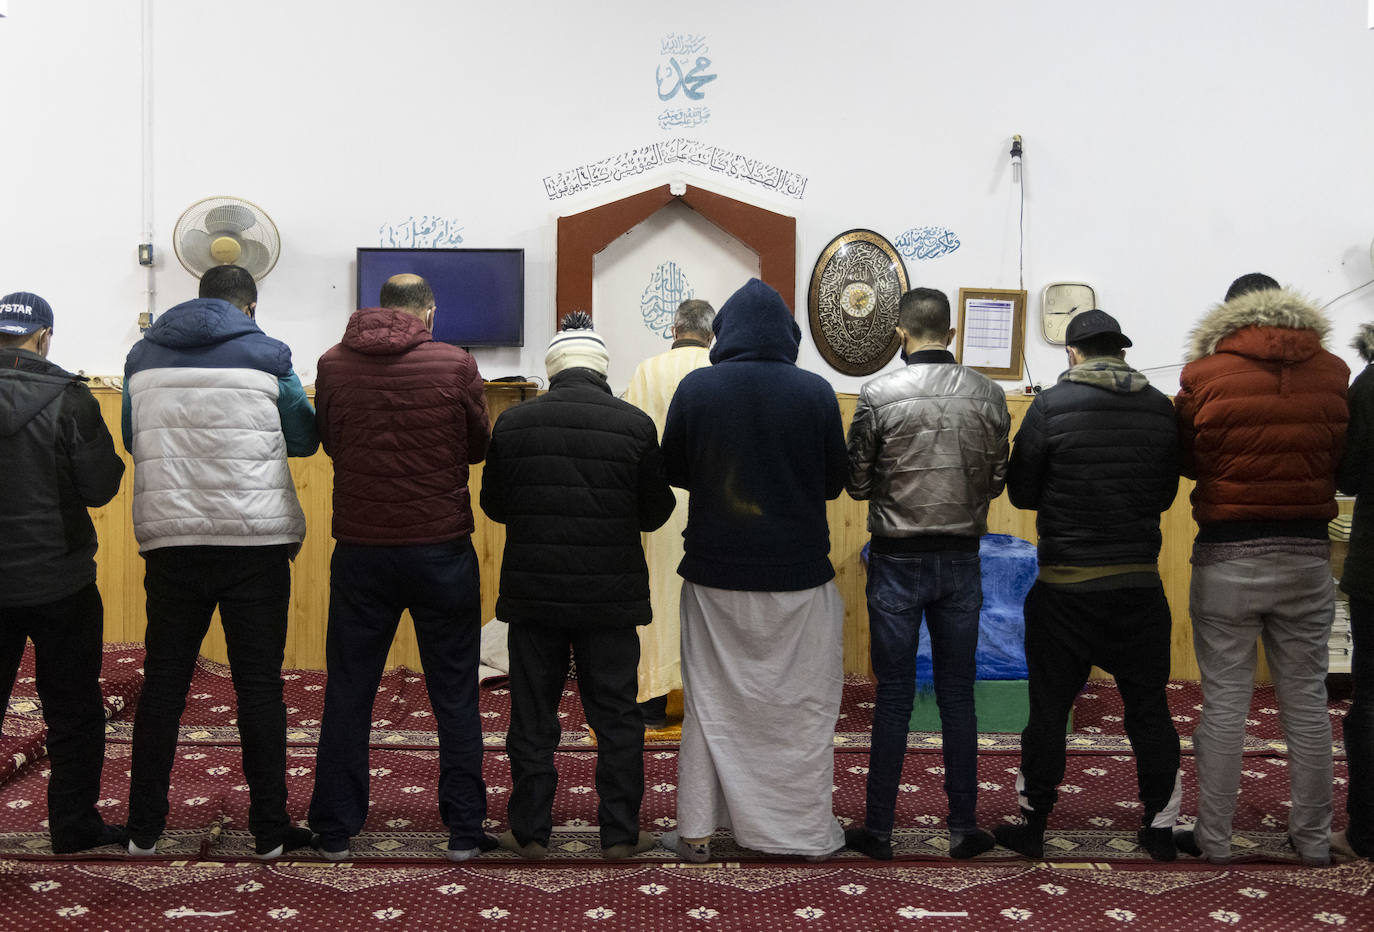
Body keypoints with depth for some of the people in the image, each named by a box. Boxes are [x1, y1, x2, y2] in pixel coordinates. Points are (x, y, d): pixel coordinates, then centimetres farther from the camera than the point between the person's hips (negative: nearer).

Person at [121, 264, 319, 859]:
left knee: (162, 683, 11)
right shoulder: (265, 356, -1)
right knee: (259, 685, 3)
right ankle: (270, 830, 8)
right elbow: (304, 439, 7)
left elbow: (132, 441, 19)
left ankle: (144, 829, 16)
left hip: (169, 538, 3)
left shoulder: (143, 356, 9)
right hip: (256, 541, -3)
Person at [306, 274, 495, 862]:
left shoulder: (332, 365, -1)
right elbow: (479, 447, 4)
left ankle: (335, 832, 18)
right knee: (455, 694, 9)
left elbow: (327, 442, 12)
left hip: (360, 551, 2)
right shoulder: (455, 365, -8)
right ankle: (464, 831, 14)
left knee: (348, 692, 12)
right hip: (442, 549, -1)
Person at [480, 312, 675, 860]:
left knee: (532, 715, 11)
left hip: (533, 592, 1)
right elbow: (656, 512, 0)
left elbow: (493, 504, 7)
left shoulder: (513, 422, -4)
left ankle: (530, 831, 18)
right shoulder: (634, 424, -7)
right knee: (616, 716, 9)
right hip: (611, 595, -1)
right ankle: (620, 833, 15)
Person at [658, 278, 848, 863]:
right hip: (798, 574, -1)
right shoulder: (815, 392, -8)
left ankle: (696, 832, 18)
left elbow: (673, 473, 3)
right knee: (804, 706, 11)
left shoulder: (695, 389, -7)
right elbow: (835, 482, 1)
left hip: (716, 573, 1)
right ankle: (810, 831, 21)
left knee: (710, 702, 13)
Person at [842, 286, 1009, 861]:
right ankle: (963, 828, 18)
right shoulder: (988, 396, -2)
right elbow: (997, 481, 5)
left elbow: (856, 484, -4)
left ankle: (878, 830, 13)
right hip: (961, 559, 2)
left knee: (894, 696, 6)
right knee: (957, 695, 11)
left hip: (898, 560, -2)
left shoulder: (879, 395, -10)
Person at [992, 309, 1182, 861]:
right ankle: (1161, 831, 21)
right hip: (1141, 584, 3)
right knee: (1149, 708, 13)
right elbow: (1166, 493, 10)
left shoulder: (1051, 406, -9)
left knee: (1049, 708, 8)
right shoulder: (1161, 408, 1)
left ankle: (1032, 827, 18)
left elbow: (1021, 492, -3)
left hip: (1066, 588, -2)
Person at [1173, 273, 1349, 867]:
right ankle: (1314, 839, 22)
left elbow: (1187, 461, 3)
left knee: (1224, 701, 4)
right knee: (1306, 700, 11)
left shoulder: (1204, 373, -7)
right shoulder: (1332, 372, 0)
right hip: (1308, 555, 3)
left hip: (1227, 556, -2)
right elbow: (1347, 462, 9)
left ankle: (1213, 840, 11)